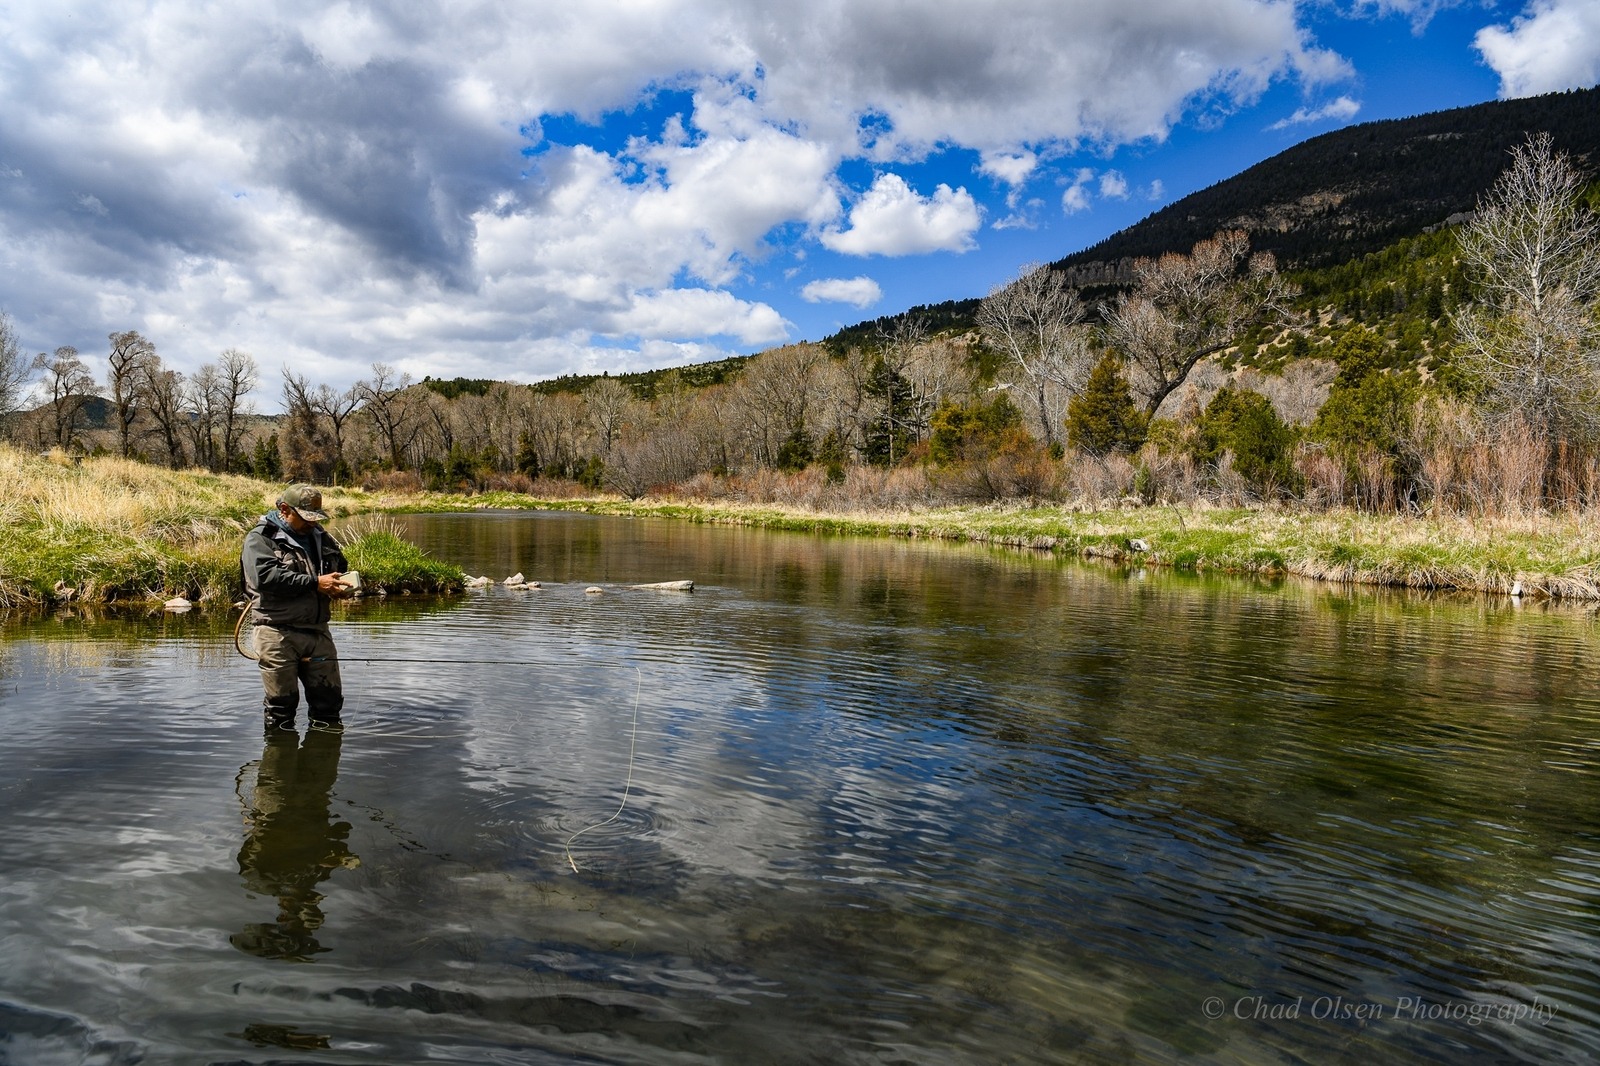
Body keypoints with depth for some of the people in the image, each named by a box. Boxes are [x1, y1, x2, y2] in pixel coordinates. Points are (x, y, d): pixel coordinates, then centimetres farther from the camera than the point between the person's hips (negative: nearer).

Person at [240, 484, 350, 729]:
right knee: (281, 703, 3)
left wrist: (341, 585, 5)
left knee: (329, 699, 10)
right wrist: (315, 583, -22)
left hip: (317, 630, 6)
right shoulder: (260, 538, -4)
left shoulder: (321, 538, 16)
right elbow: (266, 576, -22)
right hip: (277, 633, -6)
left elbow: (342, 568, 30)